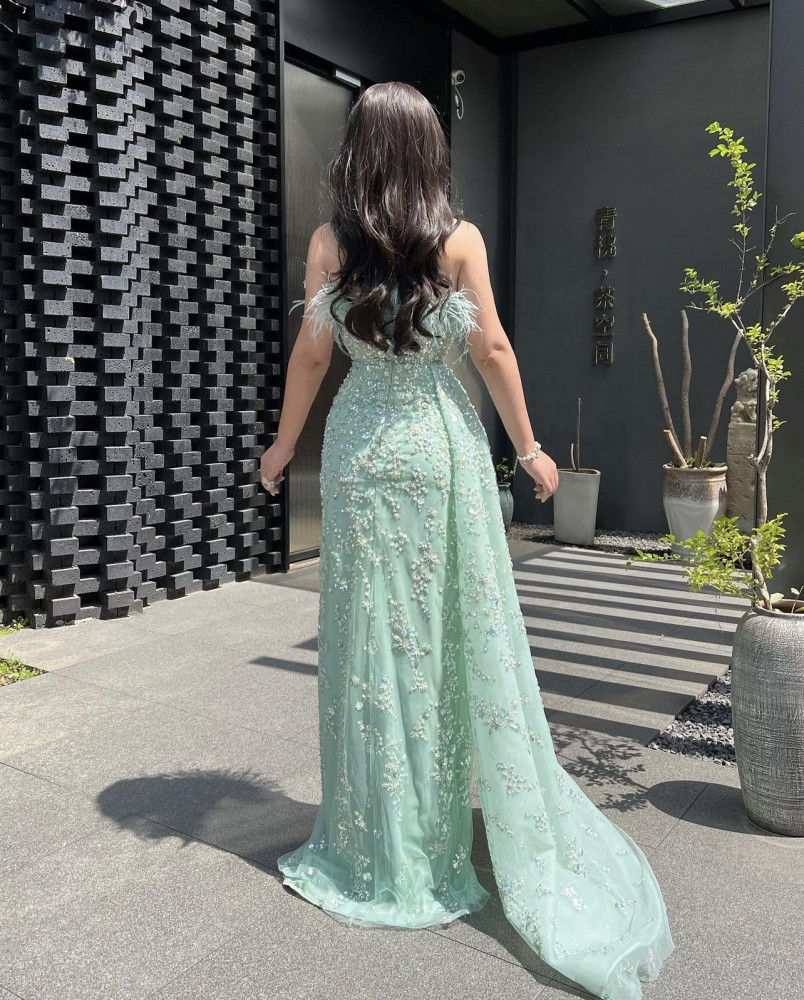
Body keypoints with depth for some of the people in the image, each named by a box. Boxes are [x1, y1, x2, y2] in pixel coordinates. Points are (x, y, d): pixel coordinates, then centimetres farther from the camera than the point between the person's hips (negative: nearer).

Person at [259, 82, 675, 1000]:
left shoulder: (329, 243, -2)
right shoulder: (461, 239, -4)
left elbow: (311, 354, 1)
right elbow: (491, 351, -3)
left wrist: (284, 444, 14)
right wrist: (529, 450, 6)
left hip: (364, 450, 1)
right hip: (446, 447, 0)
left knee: (376, 638, 8)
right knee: (473, 634, 7)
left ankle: (386, 852, 21)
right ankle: (525, 847, 19)